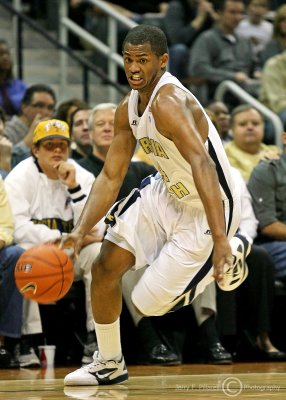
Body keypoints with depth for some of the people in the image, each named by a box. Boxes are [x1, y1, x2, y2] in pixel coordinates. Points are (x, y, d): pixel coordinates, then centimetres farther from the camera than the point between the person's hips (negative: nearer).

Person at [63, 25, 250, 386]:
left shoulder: (169, 102, -30)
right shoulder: (128, 110, -1)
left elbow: (201, 164, -42)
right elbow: (110, 177, 4)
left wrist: (220, 241, -52)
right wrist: (80, 232, -9)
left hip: (206, 211, -8)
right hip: (164, 194, 8)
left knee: (148, 303, -3)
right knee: (104, 269, 1)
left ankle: (229, 254, 18)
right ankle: (109, 365, 19)